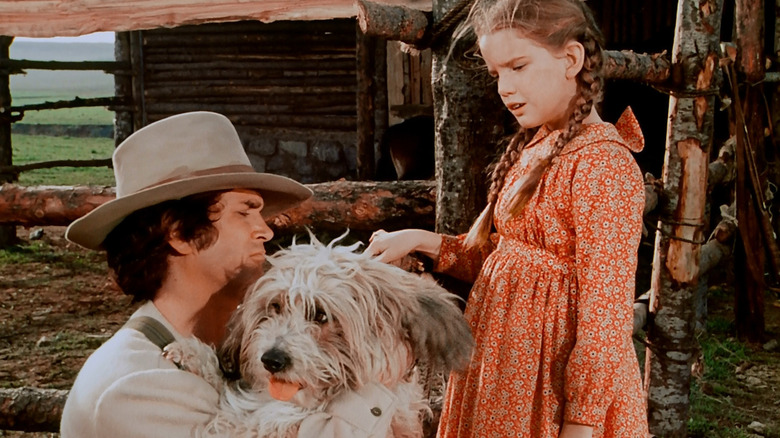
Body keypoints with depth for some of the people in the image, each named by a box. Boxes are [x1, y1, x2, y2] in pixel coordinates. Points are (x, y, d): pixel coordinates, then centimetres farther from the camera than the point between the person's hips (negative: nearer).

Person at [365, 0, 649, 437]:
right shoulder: (531, 148, 7)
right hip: (503, 360, 8)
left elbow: (606, 311, -21)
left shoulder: (603, 163, -19)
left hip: (555, 375, -8)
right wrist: (422, 241, -2)